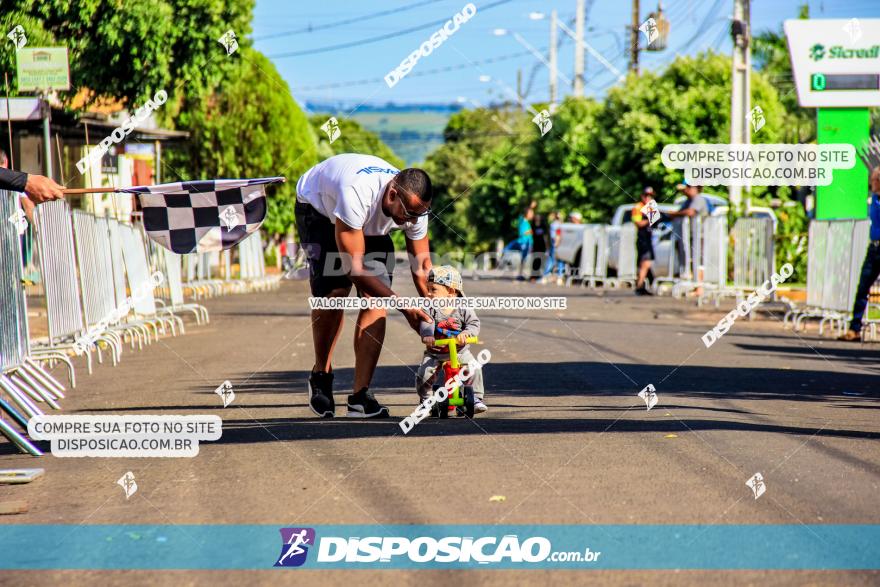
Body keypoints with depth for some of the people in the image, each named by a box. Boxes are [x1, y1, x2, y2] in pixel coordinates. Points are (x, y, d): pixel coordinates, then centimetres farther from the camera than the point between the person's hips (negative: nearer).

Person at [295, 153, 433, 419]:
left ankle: (360, 395, -13)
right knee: (334, 291, -23)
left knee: (376, 299, -15)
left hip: (370, 224, 4)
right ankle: (321, 374, 1)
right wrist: (404, 307, -39)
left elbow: (422, 268, -13)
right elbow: (355, 268, -39)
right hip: (318, 208, -4)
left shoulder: (414, 204, -27)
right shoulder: (356, 194, -44)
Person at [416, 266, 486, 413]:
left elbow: (474, 324, -13)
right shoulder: (431, 309, -5)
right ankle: (425, 398, 8)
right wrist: (427, 335, -43)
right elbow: (426, 323, -21)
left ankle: (476, 397, -4)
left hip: (459, 351, -1)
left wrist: (465, 333, -34)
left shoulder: (463, 309, -7)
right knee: (424, 373, -17)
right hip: (434, 352, 1)